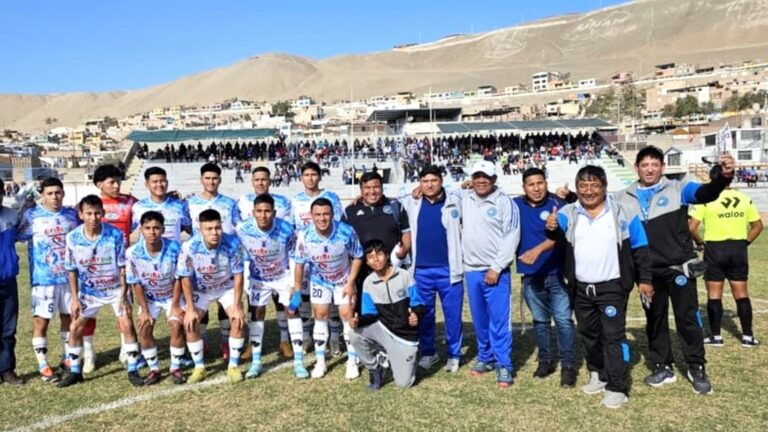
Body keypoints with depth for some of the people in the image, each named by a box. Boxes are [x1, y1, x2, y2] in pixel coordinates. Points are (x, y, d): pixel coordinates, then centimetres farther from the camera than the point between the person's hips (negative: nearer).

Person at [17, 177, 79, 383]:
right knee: (41, 320, -1)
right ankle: (43, 366, 9)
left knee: (69, 317, 14)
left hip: (70, 276, 4)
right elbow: (19, 236, -9)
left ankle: (68, 357, 30)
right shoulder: (31, 215, -5)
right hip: (43, 279, -4)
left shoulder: (72, 214, 7)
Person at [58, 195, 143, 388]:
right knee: (75, 328, 1)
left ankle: (133, 370, 2)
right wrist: (75, 298, -6)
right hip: (88, 291, 2)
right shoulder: (73, 238, -15)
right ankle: (74, 372, 20)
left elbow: (123, 267, -13)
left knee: (127, 325, -10)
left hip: (116, 289, -2)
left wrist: (123, 295, -15)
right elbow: (72, 270, -3)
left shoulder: (116, 235, -21)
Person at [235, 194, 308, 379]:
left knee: (292, 310, -5)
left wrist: (294, 285, -13)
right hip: (258, 278, 1)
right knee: (257, 313, 2)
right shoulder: (242, 230, -26)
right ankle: (256, 362, 13)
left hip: (284, 276, -1)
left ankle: (298, 362, 1)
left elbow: (293, 257, -13)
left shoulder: (286, 229, -27)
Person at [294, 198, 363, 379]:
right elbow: (299, 264, -12)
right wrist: (297, 291, -6)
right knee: (320, 317, 5)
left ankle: (352, 362, 11)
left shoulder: (346, 232, -30)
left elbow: (357, 257, -13)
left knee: (347, 316, -2)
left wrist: (350, 283, -15)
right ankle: (320, 362, 17)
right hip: (319, 281, 1)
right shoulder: (304, 237, -28)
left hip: (343, 280, -1)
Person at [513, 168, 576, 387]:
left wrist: (538, 249, -35)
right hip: (531, 276, 4)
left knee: (563, 320, -2)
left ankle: (568, 365, 9)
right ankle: (545, 360, 28)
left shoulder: (557, 204, -9)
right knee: (540, 321, 15)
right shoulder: (516, 205, 3)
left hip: (557, 274, -4)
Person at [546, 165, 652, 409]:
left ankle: (617, 389, 3)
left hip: (612, 287, -3)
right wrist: (552, 228, -42)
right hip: (581, 288, 3)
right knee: (589, 334, 16)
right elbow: (558, 231, -18)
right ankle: (598, 375, 34)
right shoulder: (569, 213, 0)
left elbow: (639, 248, 0)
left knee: (614, 335, -3)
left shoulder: (622, 212, -5)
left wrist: (644, 278, -1)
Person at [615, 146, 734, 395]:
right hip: (648, 272, 3)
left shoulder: (677, 189, -4)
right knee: (654, 320, 13)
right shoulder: (623, 199, 5)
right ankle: (663, 367, 27)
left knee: (688, 317, 4)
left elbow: (705, 194, -20)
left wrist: (724, 177, -42)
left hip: (679, 268, -3)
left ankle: (697, 369, 20)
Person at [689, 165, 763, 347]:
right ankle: (748, 336, 15)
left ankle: (716, 336, 9)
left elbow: (691, 227, -14)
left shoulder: (706, 200, -9)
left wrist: (699, 241, 2)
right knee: (741, 293, 11)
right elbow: (758, 225, 8)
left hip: (715, 249, -3)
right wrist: (745, 242, 15)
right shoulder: (744, 199, 2)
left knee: (714, 294, 5)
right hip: (739, 248, 3)